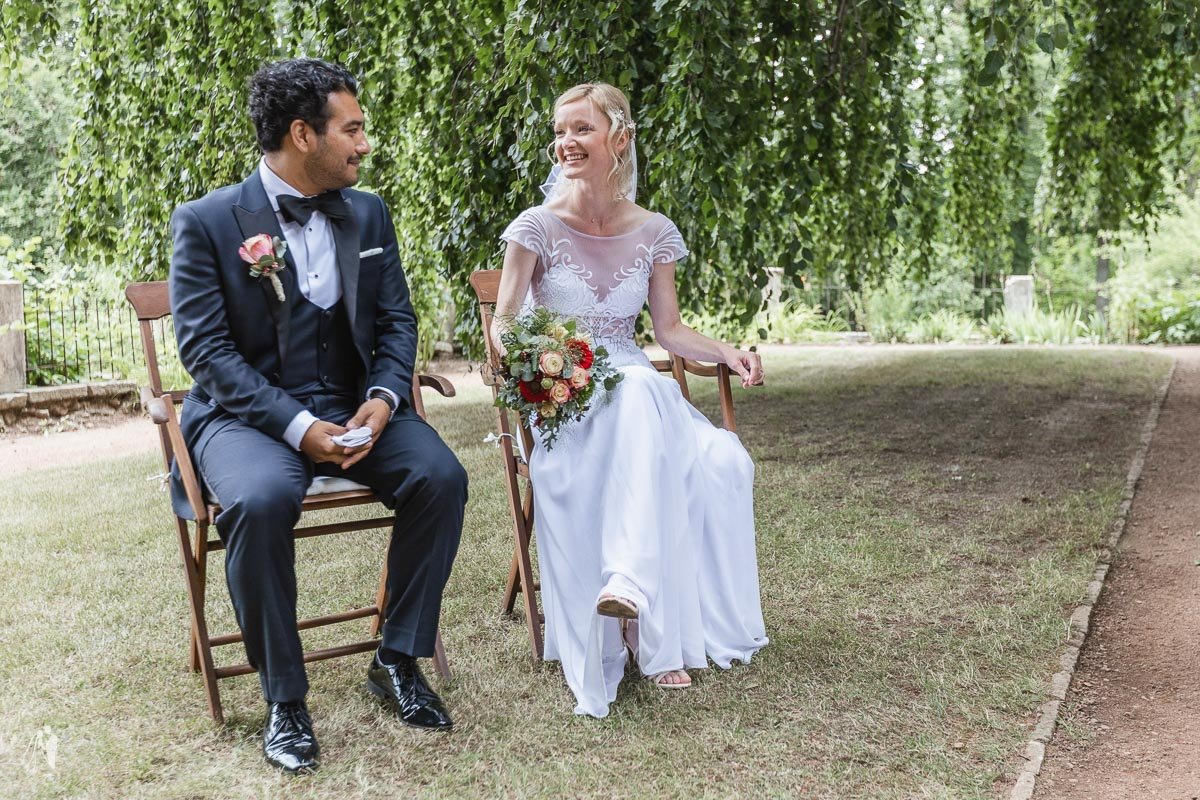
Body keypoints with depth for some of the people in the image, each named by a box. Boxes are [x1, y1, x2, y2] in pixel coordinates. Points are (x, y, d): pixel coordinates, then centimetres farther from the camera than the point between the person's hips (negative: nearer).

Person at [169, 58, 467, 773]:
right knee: (261, 500, -36)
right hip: (247, 412, -4)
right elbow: (205, 348, -12)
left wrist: (382, 399, -12)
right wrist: (297, 426, -23)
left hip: (353, 406, 4)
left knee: (441, 477, -22)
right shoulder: (208, 222, -6)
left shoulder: (368, 213, 9)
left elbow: (396, 319, 9)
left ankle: (398, 660, -3)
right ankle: (285, 698, -15)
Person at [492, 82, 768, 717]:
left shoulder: (653, 233, 8)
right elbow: (503, 323, 0)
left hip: (634, 385, 4)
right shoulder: (539, 226, -1)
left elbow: (669, 329, 12)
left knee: (721, 463, -28)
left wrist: (727, 352, -5)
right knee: (644, 396, -40)